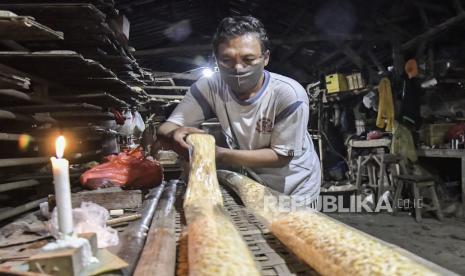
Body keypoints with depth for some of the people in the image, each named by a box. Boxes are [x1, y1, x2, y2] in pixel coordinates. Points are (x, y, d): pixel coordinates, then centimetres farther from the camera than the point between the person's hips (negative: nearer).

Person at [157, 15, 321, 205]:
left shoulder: (288, 94, -26)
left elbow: (281, 156, -21)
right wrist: (177, 134, -41)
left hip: (296, 191, -3)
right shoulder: (211, 87, -17)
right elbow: (165, 129, -16)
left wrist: (220, 154, -33)